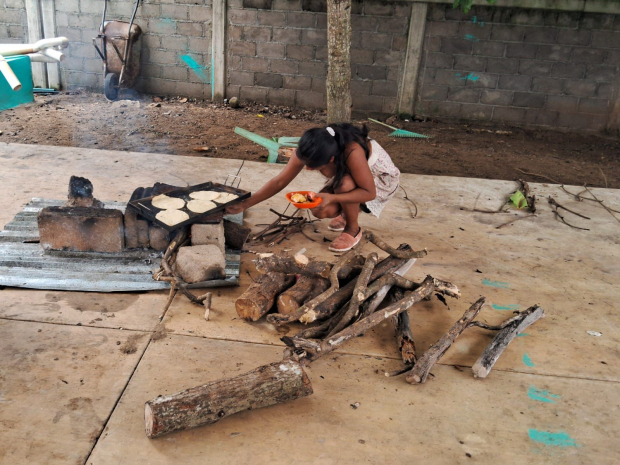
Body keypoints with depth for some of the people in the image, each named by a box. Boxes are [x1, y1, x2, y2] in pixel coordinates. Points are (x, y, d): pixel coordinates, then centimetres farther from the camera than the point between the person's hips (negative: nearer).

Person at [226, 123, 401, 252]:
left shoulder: (352, 153, -42)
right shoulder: (308, 151, -24)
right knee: (319, 210, -21)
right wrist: (245, 204, -25)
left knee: (345, 183, -37)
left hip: (381, 179, -5)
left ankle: (353, 229, -10)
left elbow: (369, 192, -34)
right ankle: (347, 212, 14)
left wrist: (332, 198, -46)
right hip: (348, 177, 5)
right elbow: (279, 181, -19)